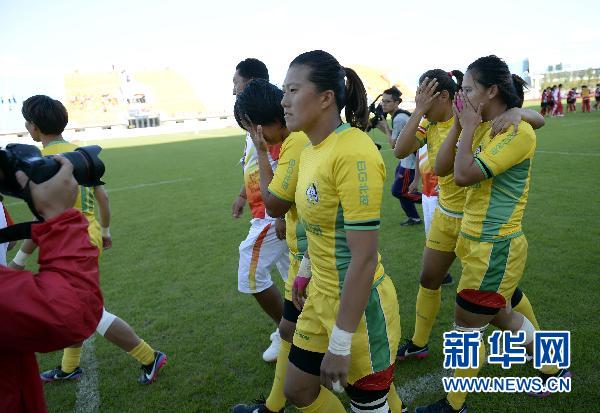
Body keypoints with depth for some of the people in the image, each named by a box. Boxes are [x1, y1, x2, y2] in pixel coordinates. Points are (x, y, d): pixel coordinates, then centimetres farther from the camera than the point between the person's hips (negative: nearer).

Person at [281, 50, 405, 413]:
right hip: (322, 296, 9)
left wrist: (340, 345, -20)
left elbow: (364, 258, -25)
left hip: (361, 304, -8)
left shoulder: (353, 153, -24)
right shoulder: (311, 150, 2)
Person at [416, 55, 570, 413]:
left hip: (495, 249, -9)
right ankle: (556, 371, 48)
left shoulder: (518, 132, -17)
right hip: (477, 242, 9)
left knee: (466, 329, 5)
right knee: (501, 316, 25)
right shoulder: (483, 128, 7)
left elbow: (464, 175, -26)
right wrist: (459, 125, -2)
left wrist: (469, 126, -14)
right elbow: (442, 166, 4)